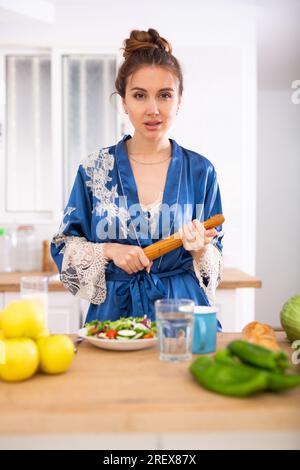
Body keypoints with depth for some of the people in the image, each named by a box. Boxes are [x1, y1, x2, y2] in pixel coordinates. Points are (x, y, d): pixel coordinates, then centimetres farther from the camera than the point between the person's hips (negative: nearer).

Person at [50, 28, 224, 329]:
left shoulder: (201, 171, 2)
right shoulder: (94, 169, 0)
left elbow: (216, 259, 9)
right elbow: (62, 246, 5)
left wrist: (200, 250, -12)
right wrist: (108, 251, -12)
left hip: (184, 312, 1)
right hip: (113, 310, 0)